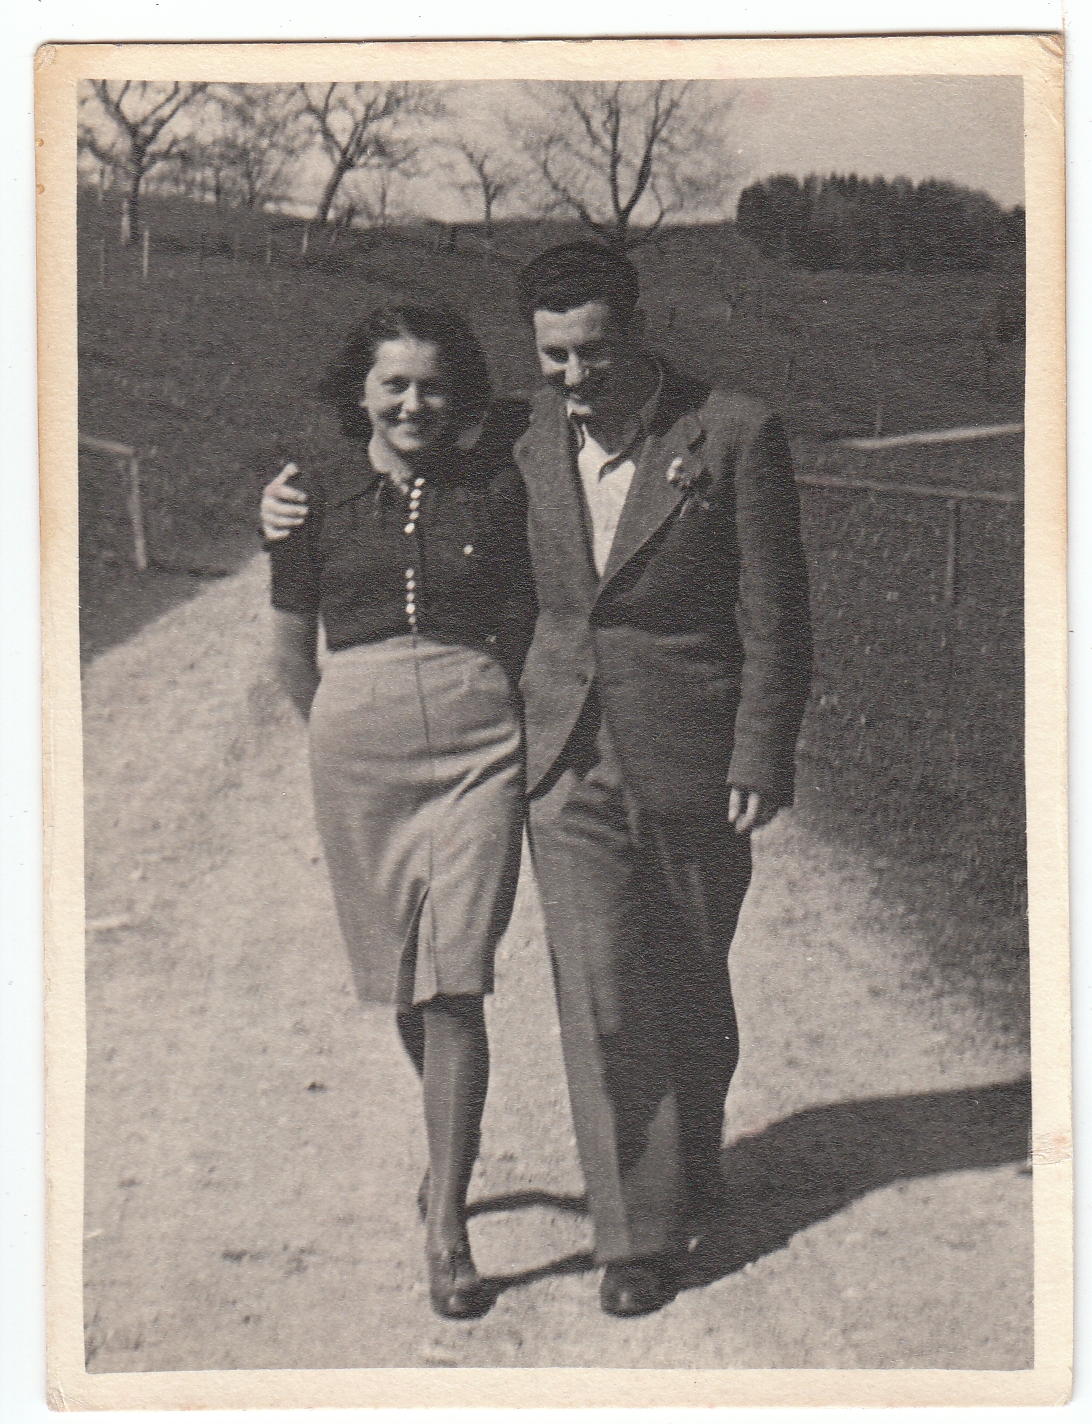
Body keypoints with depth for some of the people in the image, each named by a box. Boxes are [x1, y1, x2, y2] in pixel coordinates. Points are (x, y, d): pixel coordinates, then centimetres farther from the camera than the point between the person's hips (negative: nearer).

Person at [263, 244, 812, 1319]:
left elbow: (775, 616, -5)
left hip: (692, 765, -2)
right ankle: (640, 1232, 7)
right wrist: (302, 513, 7)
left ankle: (694, 1178, 38)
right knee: (600, 1000, -5)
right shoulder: (527, 442, 2)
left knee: (688, 991, 14)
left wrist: (761, 763, -10)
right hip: (567, 761, 2)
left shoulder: (734, 435, -7)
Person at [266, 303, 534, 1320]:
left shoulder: (496, 492, 4)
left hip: (478, 747, -1)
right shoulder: (315, 499, 4)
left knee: (454, 987, -9)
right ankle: (450, 1148, 38)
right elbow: (291, 650, 13)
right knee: (404, 987, 12)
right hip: (357, 751, 2)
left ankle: (445, 1225, -3)